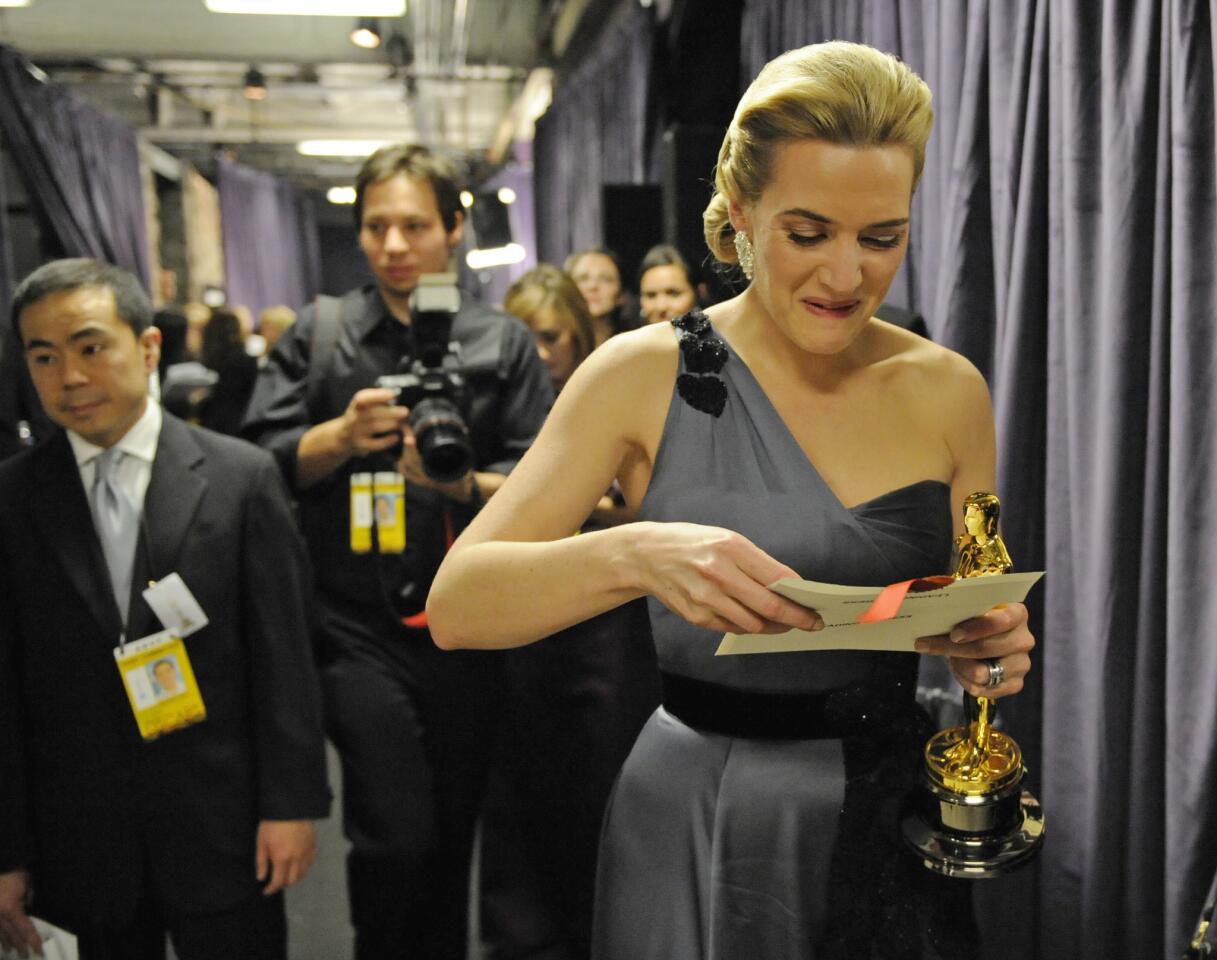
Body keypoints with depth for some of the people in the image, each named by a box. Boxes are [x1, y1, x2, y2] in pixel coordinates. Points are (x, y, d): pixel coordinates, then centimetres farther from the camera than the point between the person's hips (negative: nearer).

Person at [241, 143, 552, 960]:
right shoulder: (318, 334, 7)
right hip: (359, 624, -1)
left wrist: (465, 483, -19)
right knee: (395, 837, -10)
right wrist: (342, 437, -14)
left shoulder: (504, 343, 7)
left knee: (453, 835, 12)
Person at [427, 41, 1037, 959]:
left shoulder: (948, 391, -3)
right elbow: (456, 606, -18)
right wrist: (633, 555, -36)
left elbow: (981, 619, 9)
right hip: (696, 836, -2)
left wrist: (995, 647, -15)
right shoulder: (648, 374, -12)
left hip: (891, 819, 3)